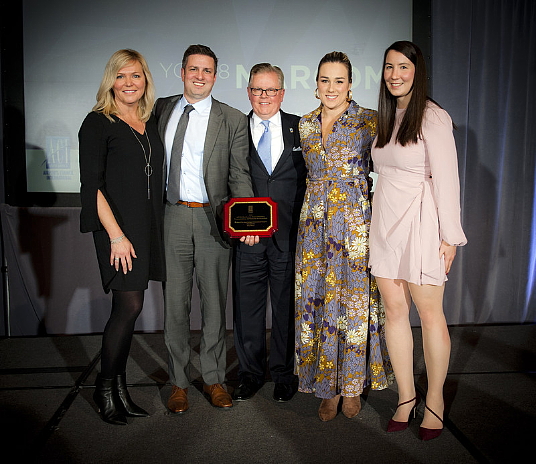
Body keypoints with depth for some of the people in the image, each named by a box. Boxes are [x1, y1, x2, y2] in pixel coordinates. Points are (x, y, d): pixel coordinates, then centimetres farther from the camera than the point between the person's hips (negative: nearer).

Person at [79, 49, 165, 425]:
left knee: (128, 307, 10)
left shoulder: (151, 123, 13)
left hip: (148, 227, 6)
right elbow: (91, 185, -10)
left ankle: (119, 386, 22)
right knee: (130, 305, -7)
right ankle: (106, 388, 13)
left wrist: (156, 227, 9)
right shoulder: (98, 123, -4)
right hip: (117, 228, -5)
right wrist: (116, 235, -16)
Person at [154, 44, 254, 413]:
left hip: (212, 219, -1)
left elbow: (240, 176, -1)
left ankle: (214, 379, 24)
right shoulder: (161, 110, 10)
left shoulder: (233, 120, 3)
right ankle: (179, 381, 23)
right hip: (172, 217, 2)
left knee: (215, 302, 7)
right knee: (175, 301, 7)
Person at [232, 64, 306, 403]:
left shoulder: (301, 129, 7)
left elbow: (310, 177, 6)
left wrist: (302, 222, -4)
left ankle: (284, 374, 27)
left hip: (289, 235, 0)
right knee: (247, 306, 9)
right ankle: (251, 373, 26)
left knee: (287, 306, 9)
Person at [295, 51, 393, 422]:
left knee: (356, 300, 2)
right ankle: (328, 387, 20)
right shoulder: (305, 125, 11)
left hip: (356, 223, -3)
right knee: (318, 301, 5)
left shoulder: (369, 121, -1)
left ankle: (352, 384, 22)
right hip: (315, 225, 4)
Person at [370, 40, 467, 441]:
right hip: (385, 222, 7)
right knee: (394, 310, 7)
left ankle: (435, 399, 19)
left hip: (420, 221, -6)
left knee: (429, 314, 3)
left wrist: (450, 237, -12)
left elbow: (446, 178, -10)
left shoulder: (432, 116, -7)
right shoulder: (386, 118, 14)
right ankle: (406, 397, 19)